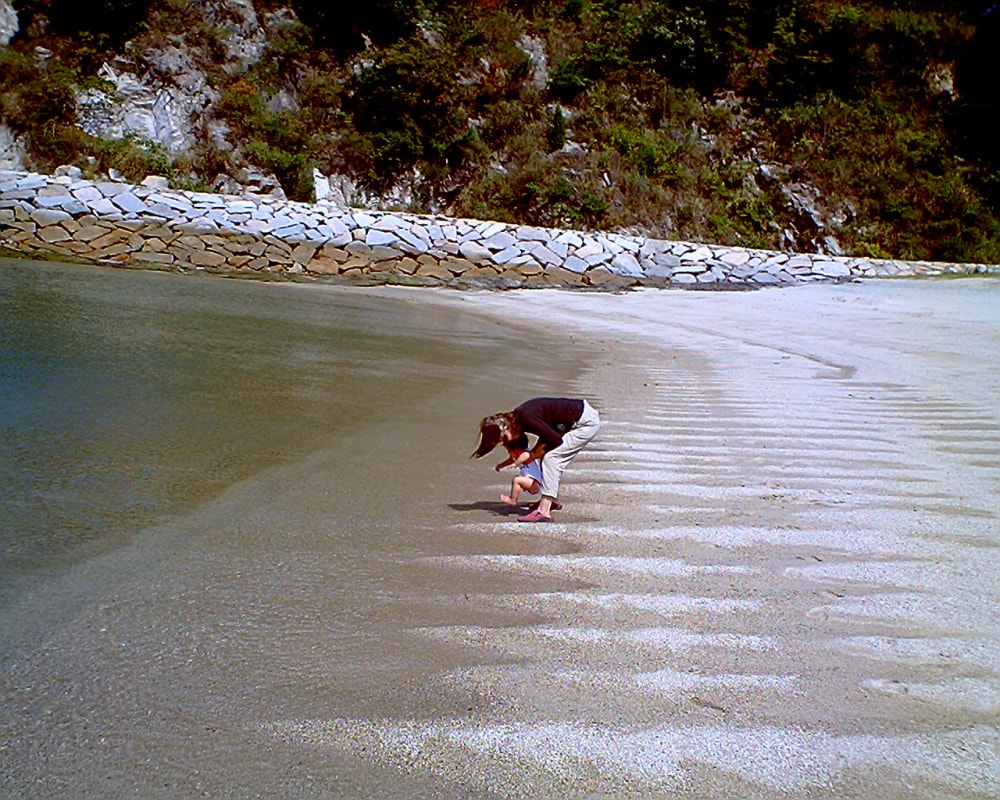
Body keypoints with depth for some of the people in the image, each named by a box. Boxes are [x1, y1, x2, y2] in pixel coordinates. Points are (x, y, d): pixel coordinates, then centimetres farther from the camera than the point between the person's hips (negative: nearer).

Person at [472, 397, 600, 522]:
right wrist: (532, 453, -1)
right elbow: (547, 435, 14)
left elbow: (556, 440, -20)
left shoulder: (526, 418, -23)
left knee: (551, 458, -14)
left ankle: (544, 511, -17)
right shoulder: (519, 417, 5)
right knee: (556, 460, 15)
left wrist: (531, 455, -8)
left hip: (588, 422, -9)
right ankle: (552, 501, 32)